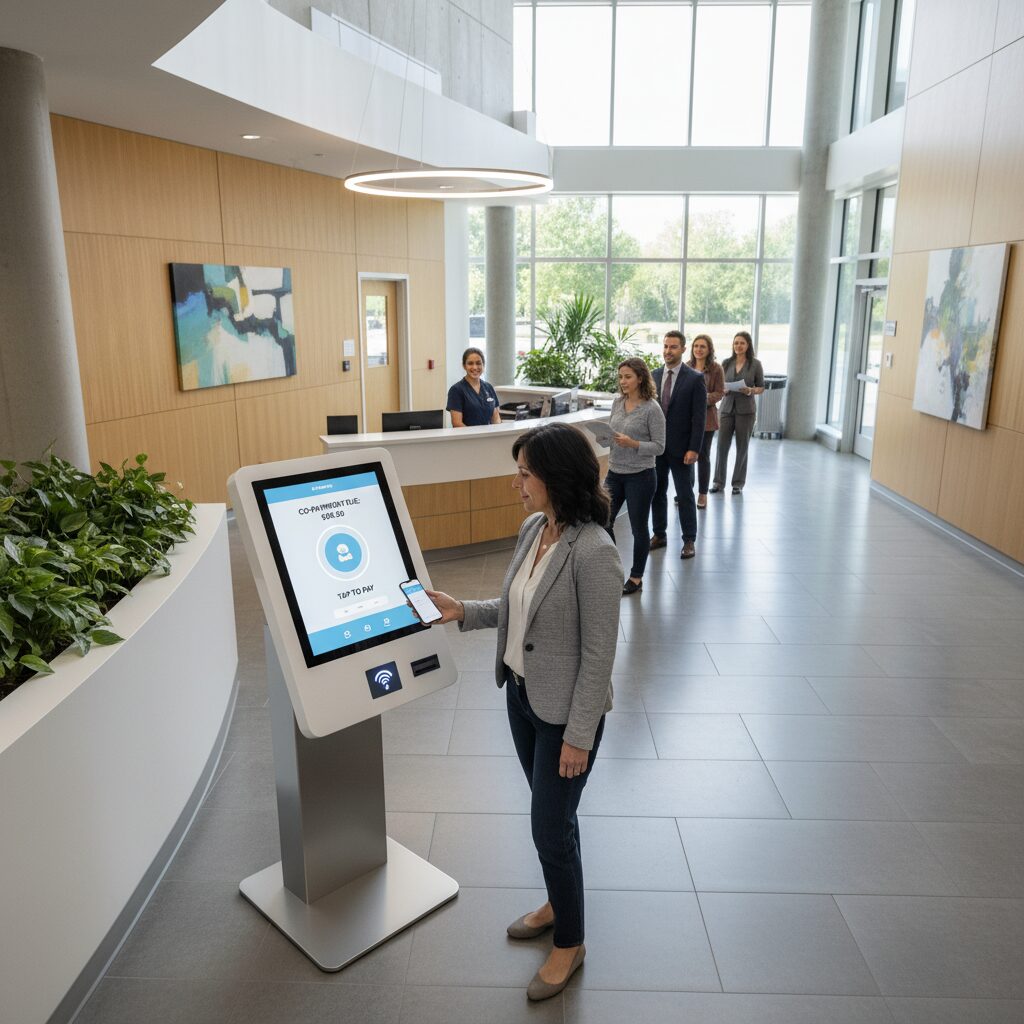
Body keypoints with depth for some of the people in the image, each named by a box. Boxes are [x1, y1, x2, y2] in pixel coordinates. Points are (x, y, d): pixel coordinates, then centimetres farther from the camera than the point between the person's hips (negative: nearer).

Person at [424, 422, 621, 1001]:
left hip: (565, 711, -7)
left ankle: (570, 944, 32)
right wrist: (463, 612, 0)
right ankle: (558, 904, 48)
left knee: (551, 824, 8)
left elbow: (599, 653, -22)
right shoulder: (534, 529, -2)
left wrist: (579, 734, -17)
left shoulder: (593, 552, -26)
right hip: (522, 694, 8)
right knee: (549, 812, 24)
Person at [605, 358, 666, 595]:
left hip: (640, 476, -6)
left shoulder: (652, 409, -12)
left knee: (638, 528, 7)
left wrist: (632, 443, -24)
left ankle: (636, 577, 22)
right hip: (615, 472, 6)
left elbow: (659, 446, -11)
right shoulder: (617, 403, 5)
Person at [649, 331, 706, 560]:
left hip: (680, 448, -4)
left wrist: (694, 449, -15)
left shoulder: (695, 379, -7)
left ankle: (689, 540, 14)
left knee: (685, 495, 4)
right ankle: (659, 534, 24)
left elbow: (699, 417, -9)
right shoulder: (654, 376, 6)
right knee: (657, 492, 11)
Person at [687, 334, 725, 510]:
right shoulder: (686, 367, 5)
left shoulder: (716, 369, -3)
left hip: (706, 417, -2)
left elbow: (719, 393, -4)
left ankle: (702, 494, 15)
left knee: (703, 455, 6)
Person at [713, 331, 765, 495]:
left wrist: (750, 390, -14)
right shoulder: (726, 363, 6)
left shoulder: (755, 364, 0)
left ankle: (738, 483, 16)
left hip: (746, 410, -1)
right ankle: (718, 481, 8)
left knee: (742, 447, 5)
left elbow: (761, 387, 5)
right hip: (726, 408, 1)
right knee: (722, 445, -3)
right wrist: (723, 389, -9)